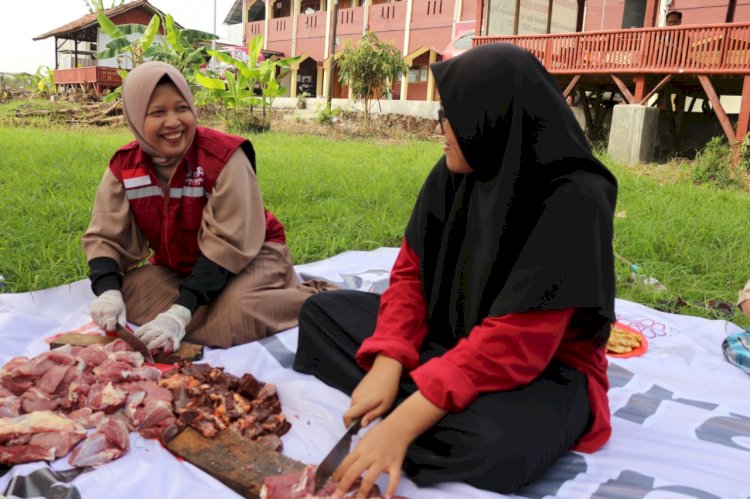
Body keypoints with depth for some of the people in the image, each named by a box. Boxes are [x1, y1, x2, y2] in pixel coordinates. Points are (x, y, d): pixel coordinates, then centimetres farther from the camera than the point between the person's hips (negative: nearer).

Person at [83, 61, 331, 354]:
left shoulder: (224, 157, -24)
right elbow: (105, 237, -7)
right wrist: (108, 291, -29)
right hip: (178, 268, 6)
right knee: (126, 293, -19)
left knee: (232, 317, -34)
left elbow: (228, 244, -28)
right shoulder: (123, 167, -7)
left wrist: (181, 311, -36)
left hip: (248, 257, -5)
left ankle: (313, 299, -8)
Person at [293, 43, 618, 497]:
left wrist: (404, 421, -33)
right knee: (324, 311, 2)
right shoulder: (453, 174, -5)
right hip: (446, 337, 7)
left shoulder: (572, 202, -25)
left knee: (489, 443, -40)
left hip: (544, 371, -6)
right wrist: (387, 366, -16)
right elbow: (411, 271, -1)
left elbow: (514, 343, -29)